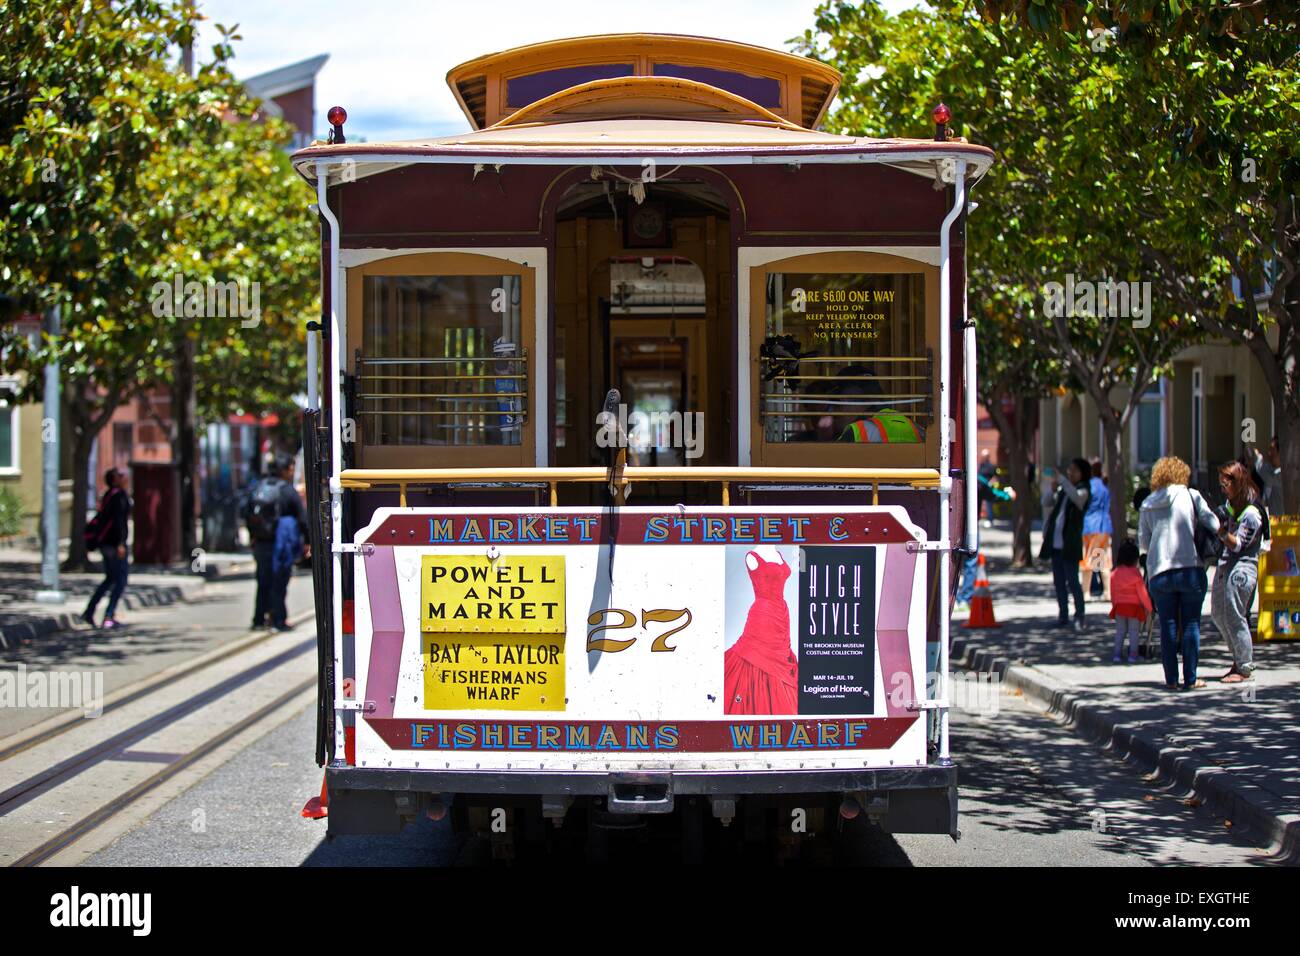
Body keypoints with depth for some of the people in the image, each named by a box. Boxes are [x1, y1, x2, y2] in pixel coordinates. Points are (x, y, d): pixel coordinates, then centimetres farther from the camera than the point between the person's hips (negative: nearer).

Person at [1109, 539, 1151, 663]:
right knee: (1133, 630, 4)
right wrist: (1148, 607, 2)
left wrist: (1114, 605, 21)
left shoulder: (1115, 573, 1)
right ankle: (1132, 654, -1)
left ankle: (1117, 653, 5)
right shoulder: (1135, 573, -12)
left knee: (1120, 630, 11)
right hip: (1134, 606, -4)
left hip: (1119, 606, 4)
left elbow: (1113, 592, 9)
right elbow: (1142, 593, -8)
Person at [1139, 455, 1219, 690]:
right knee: (1191, 625, 4)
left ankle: (1171, 679, 7)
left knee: (1168, 626, 8)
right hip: (1191, 569, -3)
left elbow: (1143, 542, 11)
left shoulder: (1147, 505, 10)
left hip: (1158, 572, 3)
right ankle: (1190, 679, 2)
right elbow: (1214, 525, -3)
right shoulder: (1191, 495, 2)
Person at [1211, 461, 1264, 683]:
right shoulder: (1229, 504, 11)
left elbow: (1237, 544, -18)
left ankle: (1244, 668, 5)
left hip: (1241, 568, -10)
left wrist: (1221, 531, -32)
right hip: (1224, 565, 10)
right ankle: (1240, 658, 28)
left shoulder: (1251, 514, -15)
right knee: (1218, 614, 16)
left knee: (1234, 617, -6)